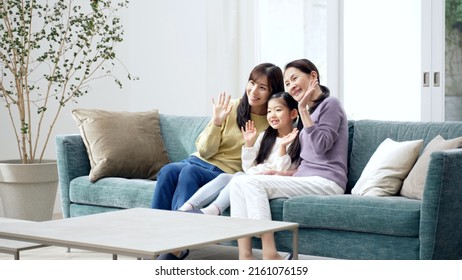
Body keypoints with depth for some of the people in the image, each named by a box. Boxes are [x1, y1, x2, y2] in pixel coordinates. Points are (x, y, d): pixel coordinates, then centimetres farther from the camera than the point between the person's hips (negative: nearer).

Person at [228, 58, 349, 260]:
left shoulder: (330, 104, -1)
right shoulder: (310, 111, 25)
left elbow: (321, 146, -15)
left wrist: (303, 109, -13)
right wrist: (285, 174, 9)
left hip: (325, 183, -9)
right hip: (308, 180, 9)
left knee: (252, 182, -23)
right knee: (237, 182, -9)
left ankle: (270, 255, -26)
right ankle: (245, 257, -21)